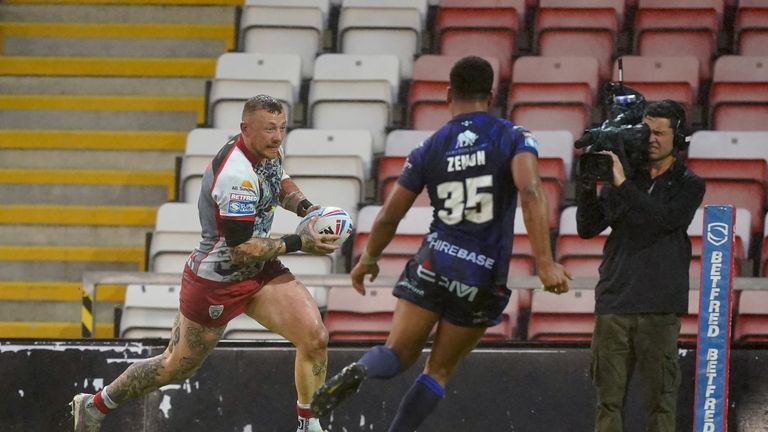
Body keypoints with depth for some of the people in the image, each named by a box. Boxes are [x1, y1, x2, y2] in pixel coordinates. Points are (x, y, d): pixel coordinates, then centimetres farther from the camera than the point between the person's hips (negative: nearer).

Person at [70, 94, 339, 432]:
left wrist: (303, 206, 3)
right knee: (177, 366, 11)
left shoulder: (268, 150, -3)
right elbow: (241, 249, -29)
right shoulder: (237, 176, -31)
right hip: (215, 282, -7)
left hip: (258, 271, 8)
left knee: (315, 338, -12)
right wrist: (298, 243, -26)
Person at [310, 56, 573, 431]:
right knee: (439, 371, 11)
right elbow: (530, 193, -20)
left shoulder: (429, 150, 5)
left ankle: (358, 371, -31)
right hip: (484, 277, -1)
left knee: (398, 353, 3)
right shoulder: (514, 139, -2)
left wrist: (368, 260, 27)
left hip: (433, 264, 1)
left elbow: (389, 217, 9)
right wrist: (545, 263, -22)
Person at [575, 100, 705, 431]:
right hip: (614, 303, 3)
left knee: (660, 400, -5)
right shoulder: (626, 176, 13)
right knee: (609, 398, 0)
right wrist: (588, 185, -8)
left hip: (659, 310, -3)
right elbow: (587, 228, 7)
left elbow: (665, 219, -13)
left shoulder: (688, 185, 7)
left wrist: (624, 185, -16)